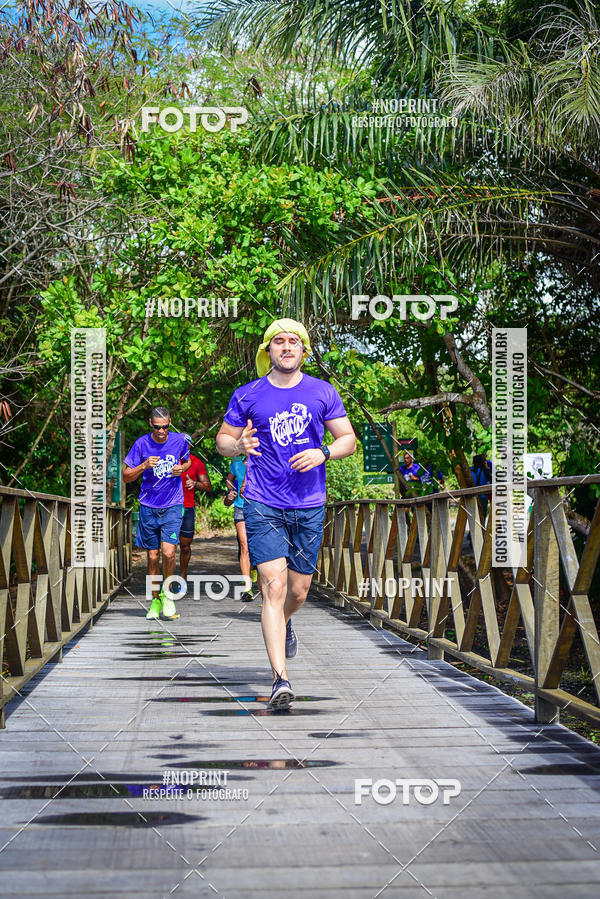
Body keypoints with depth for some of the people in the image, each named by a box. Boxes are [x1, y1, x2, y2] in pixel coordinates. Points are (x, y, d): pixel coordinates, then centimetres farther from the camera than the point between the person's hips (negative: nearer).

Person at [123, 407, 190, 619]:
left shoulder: (179, 441, -1)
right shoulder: (142, 444, -4)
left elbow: (187, 462, 20)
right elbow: (126, 476, -1)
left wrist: (182, 468, -3)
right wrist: (144, 466, -19)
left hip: (173, 506, -1)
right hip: (148, 507, 1)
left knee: (168, 552, -15)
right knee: (153, 557, 6)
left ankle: (166, 593, 9)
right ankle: (155, 600, 22)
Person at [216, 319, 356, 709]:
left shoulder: (323, 392, 5)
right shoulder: (247, 395, 4)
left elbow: (349, 440, 8)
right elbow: (223, 440, 11)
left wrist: (322, 453, -13)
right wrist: (239, 445, -12)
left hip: (309, 506, 2)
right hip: (262, 505, -2)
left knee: (299, 590, 10)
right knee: (274, 587, -13)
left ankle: (283, 624, 48)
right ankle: (281, 679, -13)